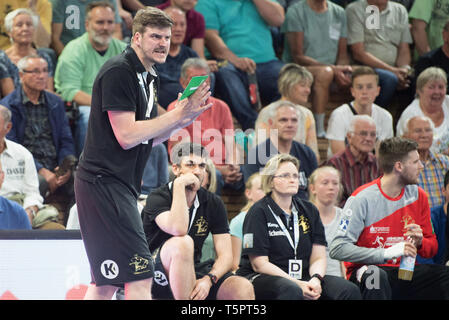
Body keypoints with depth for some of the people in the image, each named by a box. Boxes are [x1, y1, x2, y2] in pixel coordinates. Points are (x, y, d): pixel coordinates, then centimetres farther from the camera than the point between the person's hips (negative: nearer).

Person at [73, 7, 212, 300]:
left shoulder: (149, 78, 16)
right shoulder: (118, 72, -13)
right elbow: (127, 136, -19)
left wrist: (183, 118, 5)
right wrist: (178, 114, -14)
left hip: (122, 186, 10)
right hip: (104, 182, -10)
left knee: (106, 283, 12)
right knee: (140, 277, -16)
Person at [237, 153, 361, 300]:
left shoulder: (309, 210, 13)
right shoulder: (258, 212, -4)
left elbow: (318, 257, 9)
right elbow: (259, 264, -10)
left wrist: (316, 279, -15)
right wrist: (298, 284, -21)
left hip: (302, 278, 5)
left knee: (350, 291, -19)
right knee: (292, 291, -39)